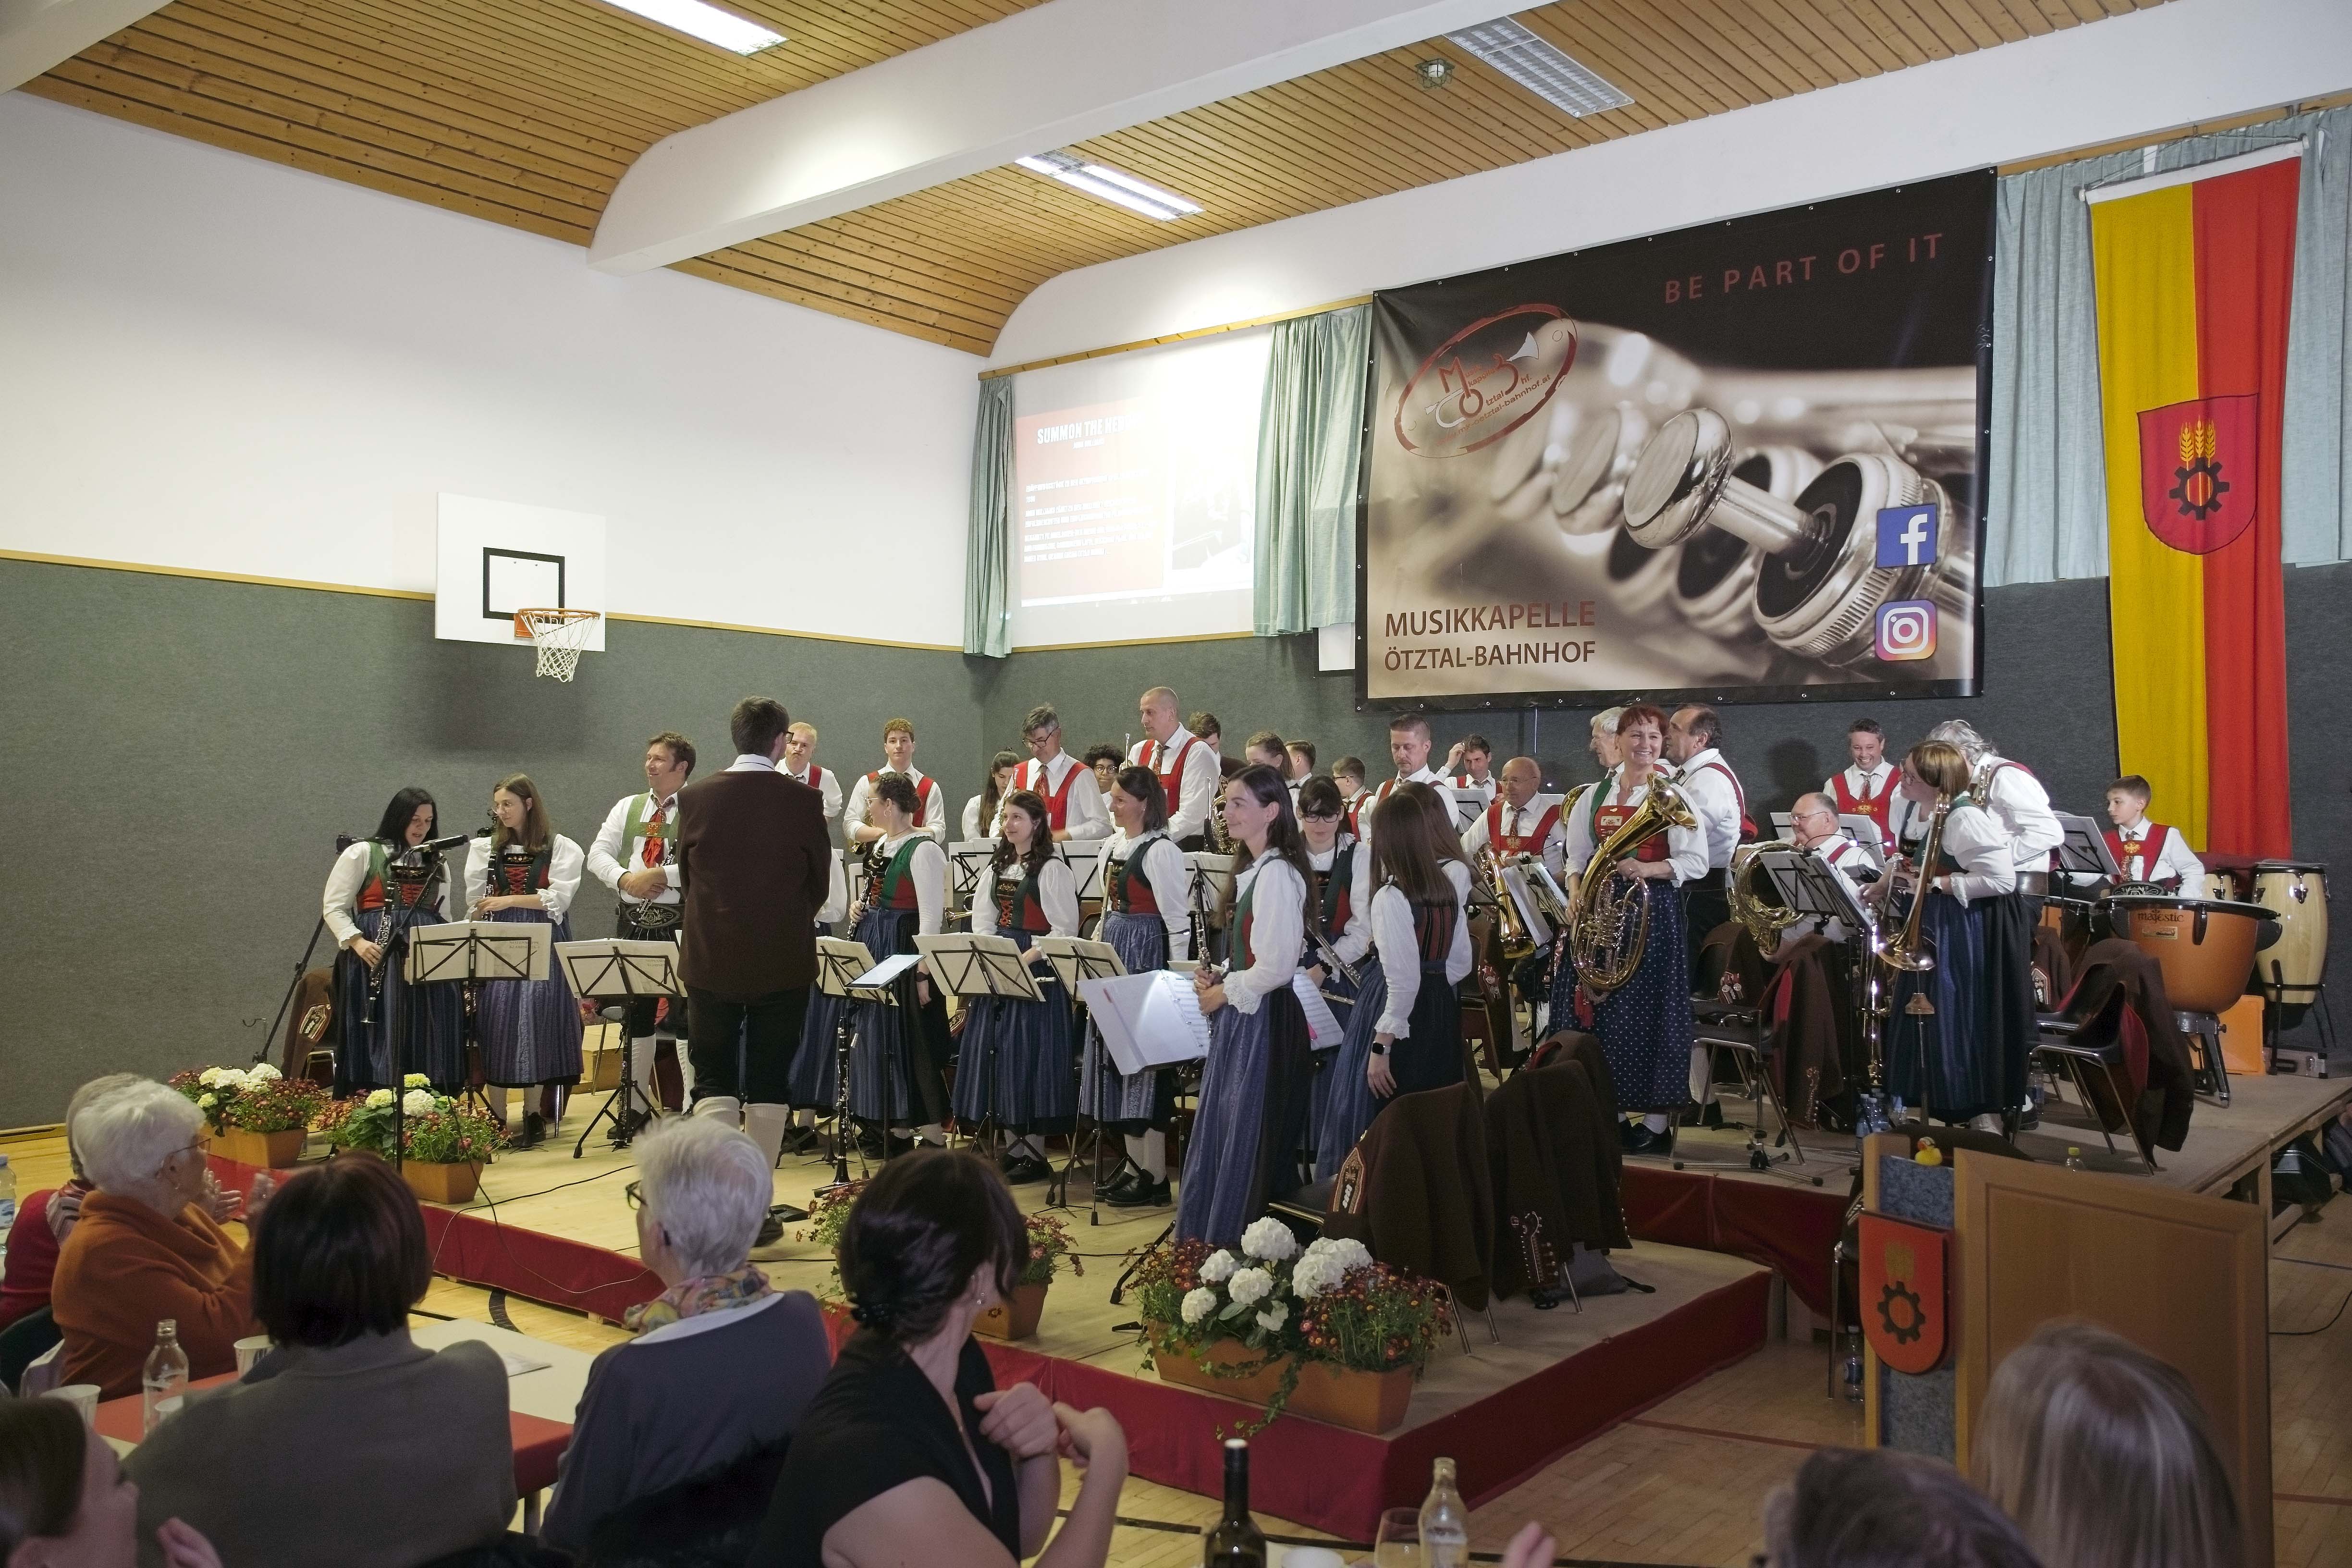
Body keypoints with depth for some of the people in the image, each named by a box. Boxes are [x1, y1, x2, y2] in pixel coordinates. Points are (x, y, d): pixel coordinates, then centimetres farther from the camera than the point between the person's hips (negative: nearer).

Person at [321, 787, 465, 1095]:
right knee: (382, 1037, -8)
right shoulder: (362, 854, 4)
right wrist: (357, 942, -15)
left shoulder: (436, 863, 19)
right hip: (378, 957, -4)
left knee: (428, 1039, 1)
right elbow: (333, 908, 0)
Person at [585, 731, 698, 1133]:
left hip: (681, 924, -6)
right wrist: (626, 878, -11)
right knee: (635, 1014, 13)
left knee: (685, 1014, -7)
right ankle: (636, 1105, 24)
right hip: (632, 921, 6)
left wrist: (661, 875, -20)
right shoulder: (627, 807, 14)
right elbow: (598, 854, 7)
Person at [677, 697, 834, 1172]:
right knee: (769, 1082, 9)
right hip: (784, 963, -1)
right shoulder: (804, 800, -9)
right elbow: (820, 884, 1)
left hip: (711, 960, 1)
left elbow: (686, 880, 7)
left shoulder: (695, 798, -4)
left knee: (714, 1079, 9)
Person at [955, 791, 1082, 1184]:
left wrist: (1026, 958, -20)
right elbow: (982, 918, 14)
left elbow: (1064, 928, -13)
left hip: (1035, 970, -8)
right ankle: (1013, 1144, 17)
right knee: (997, 1051, 8)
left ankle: (1035, 1152, 2)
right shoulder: (998, 867, 15)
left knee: (1028, 1053, -6)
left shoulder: (1052, 869, -8)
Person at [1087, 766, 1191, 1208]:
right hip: (1113, 950, 9)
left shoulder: (1161, 851, -14)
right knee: (1117, 1055, 12)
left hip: (1146, 953, -9)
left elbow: (1178, 918, -15)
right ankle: (1134, 1163, 22)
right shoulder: (1113, 846, 13)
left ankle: (1155, 1176, 2)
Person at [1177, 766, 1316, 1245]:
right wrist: (1219, 977, 5)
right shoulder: (1251, 870, 13)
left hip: (1263, 1020, -10)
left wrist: (1224, 992, -10)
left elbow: (1277, 967, -23)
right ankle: (1209, 1237, 25)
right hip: (1240, 1016, 10)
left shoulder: (1277, 873, -17)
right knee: (1221, 1131, 15)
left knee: (1249, 1138, 1)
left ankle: (1244, 1239, 13)